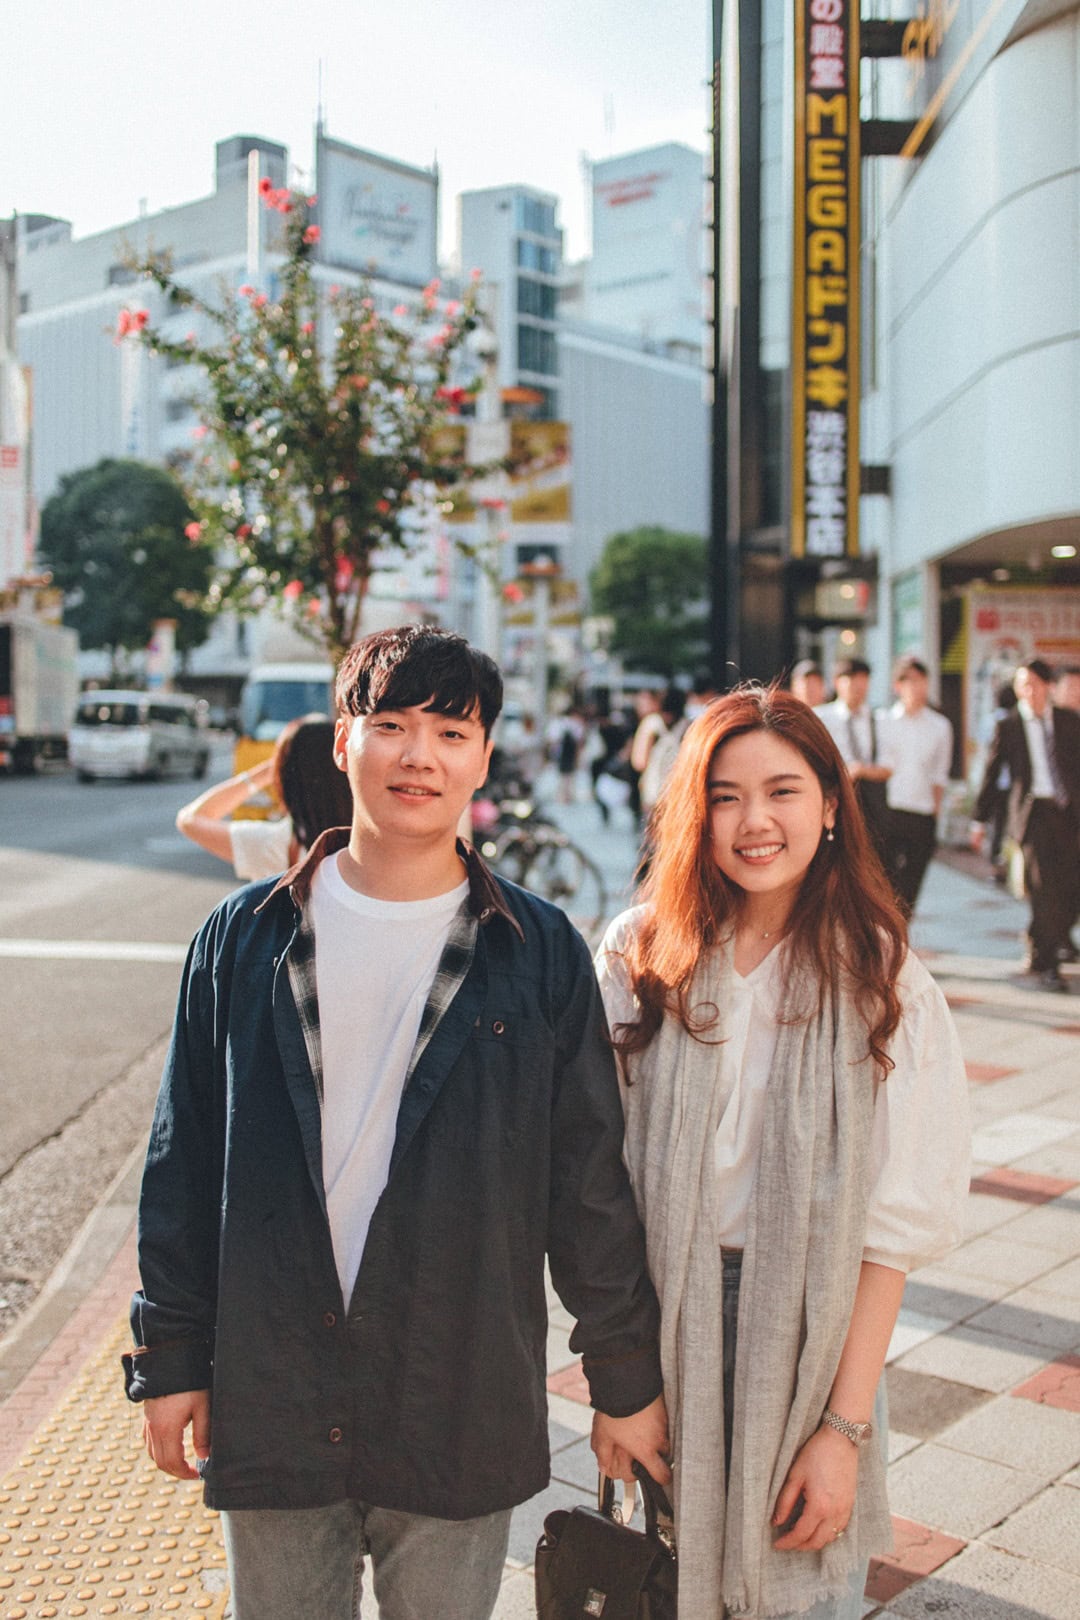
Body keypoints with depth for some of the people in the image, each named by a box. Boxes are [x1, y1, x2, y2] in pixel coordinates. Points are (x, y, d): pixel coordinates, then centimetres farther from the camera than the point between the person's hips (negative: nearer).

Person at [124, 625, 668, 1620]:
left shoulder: (540, 952, -5)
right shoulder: (245, 937, -1)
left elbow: (591, 1183, 0)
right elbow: (184, 1161, 5)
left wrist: (626, 1379, 4)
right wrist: (171, 1354, 5)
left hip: (462, 1409, -1)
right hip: (268, 1397, 1)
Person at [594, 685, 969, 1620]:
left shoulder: (879, 983, -8)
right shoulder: (640, 955, -5)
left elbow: (890, 1228, -8)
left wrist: (845, 1428, -11)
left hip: (807, 1341, -1)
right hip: (664, 1327, 1)